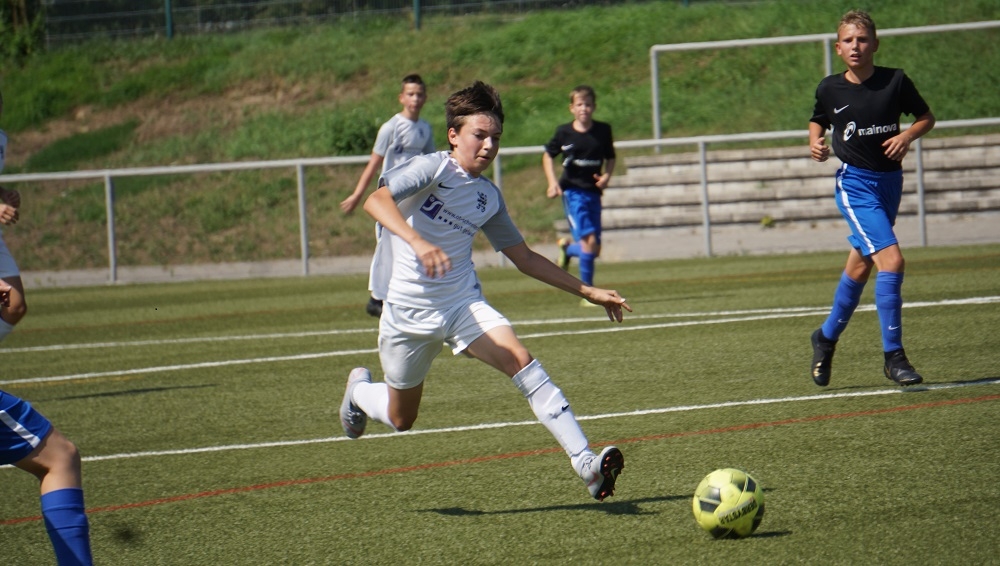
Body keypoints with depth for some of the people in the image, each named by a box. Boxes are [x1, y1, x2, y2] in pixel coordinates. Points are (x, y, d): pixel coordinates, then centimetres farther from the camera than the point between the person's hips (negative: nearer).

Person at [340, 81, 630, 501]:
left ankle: (585, 462, -31)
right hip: (409, 311, -4)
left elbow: (524, 257, 18)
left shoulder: (489, 197, 7)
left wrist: (588, 292, 15)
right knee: (401, 419, 11)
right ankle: (359, 390, 48)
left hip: (464, 304, 4)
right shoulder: (433, 169, -12)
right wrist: (418, 242, -46)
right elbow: (376, 201, -29)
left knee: (520, 360, -23)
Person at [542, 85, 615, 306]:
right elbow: (548, 155, 10)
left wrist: (606, 176, -5)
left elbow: (610, 158, 15)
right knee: (589, 240, -19)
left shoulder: (603, 130, 1)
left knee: (594, 250, 5)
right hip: (572, 191, -4)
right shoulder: (564, 132, -4)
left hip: (593, 192, 4)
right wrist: (552, 181, -4)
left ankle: (568, 247, 39)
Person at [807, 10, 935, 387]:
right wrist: (815, 143, -3)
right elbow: (818, 121, 17)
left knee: (859, 267, 16)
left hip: (890, 181, 3)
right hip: (855, 183, -3)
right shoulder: (830, 89, -3)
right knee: (891, 260, -20)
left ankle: (827, 337, 38)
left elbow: (926, 117, 8)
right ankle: (893, 356, -14)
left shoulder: (895, 81, -4)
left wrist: (907, 136, -11)